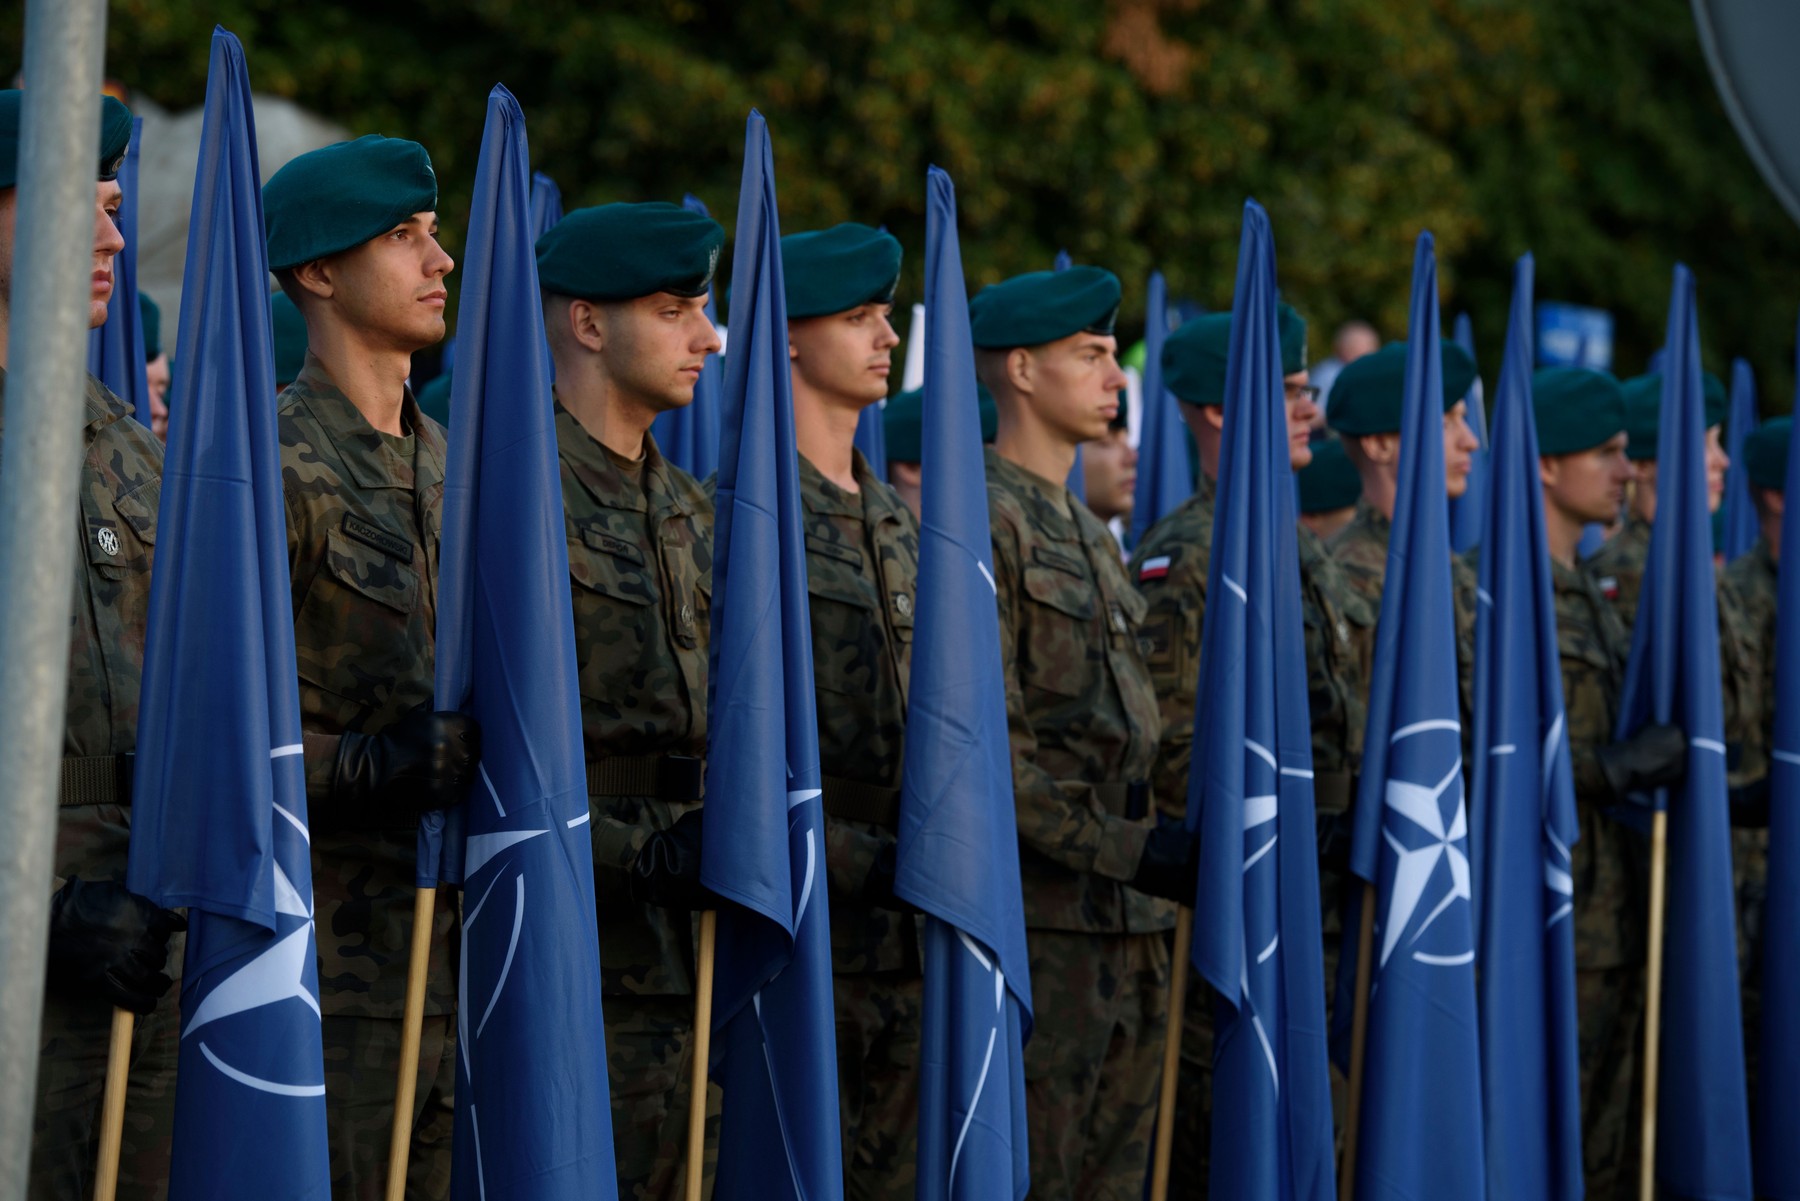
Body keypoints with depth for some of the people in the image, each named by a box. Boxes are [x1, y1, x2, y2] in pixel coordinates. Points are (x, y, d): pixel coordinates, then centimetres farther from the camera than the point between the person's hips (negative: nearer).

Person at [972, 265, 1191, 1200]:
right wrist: (1130, 850, -19)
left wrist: (1158, 856, 13)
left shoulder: (1087, 532, 19)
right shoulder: (984, 520, -11)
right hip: (1038, 918, -9)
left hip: (1127, 918, 9)